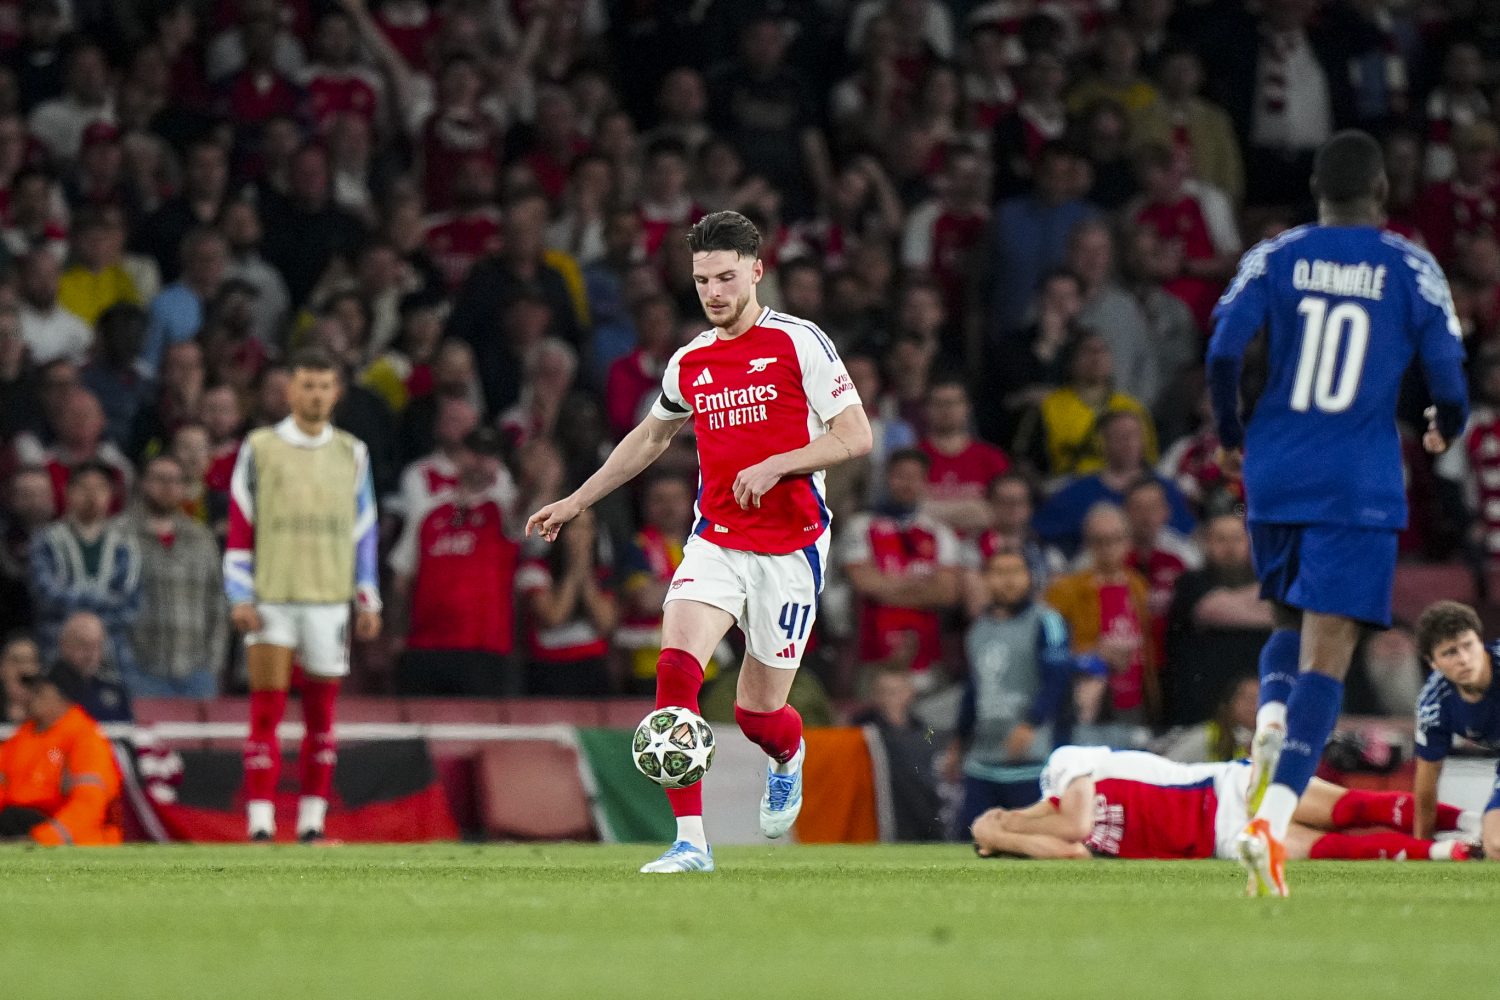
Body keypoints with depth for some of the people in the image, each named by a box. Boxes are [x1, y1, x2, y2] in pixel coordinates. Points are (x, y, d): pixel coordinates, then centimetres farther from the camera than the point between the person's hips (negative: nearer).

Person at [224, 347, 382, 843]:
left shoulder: (351, 453, 11)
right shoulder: (259, 448, 3)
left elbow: (364, 531, 14)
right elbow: (239, 528, 1)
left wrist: (368, 600, 8)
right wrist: (240, 597, -6)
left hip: (329, 599, 3)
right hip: (271, 598, -3)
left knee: (321, 716, 5)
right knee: (266, 714, -7)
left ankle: (311, 825, 11)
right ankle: (261, 825, -8)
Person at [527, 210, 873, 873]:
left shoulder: (798, 343, -6)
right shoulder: (690, 363, 9)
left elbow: (856, 437, -9)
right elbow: (651, 437, 27)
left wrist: (775, 465, -20)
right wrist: (578, 501, 27)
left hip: (791, 545, -4)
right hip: (716, 540, 4)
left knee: (757, 713, 2)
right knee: (675, 664, -21)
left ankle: (789, 757, 43)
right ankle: (690, 842, -20)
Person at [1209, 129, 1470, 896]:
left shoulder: (1274, 257, 3)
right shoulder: (1412, 270, 0)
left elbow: (1223, 350, -8)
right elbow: (1449, 387, -2)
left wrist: (1229, 435, 10)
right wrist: (1444, 429, 21)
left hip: (1275, 476, 3)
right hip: (1359, 487, -3)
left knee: (1292, 623, 26)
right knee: (1326, 654, -7)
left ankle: (1270, 719, -6)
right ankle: (1271, 818, -24)